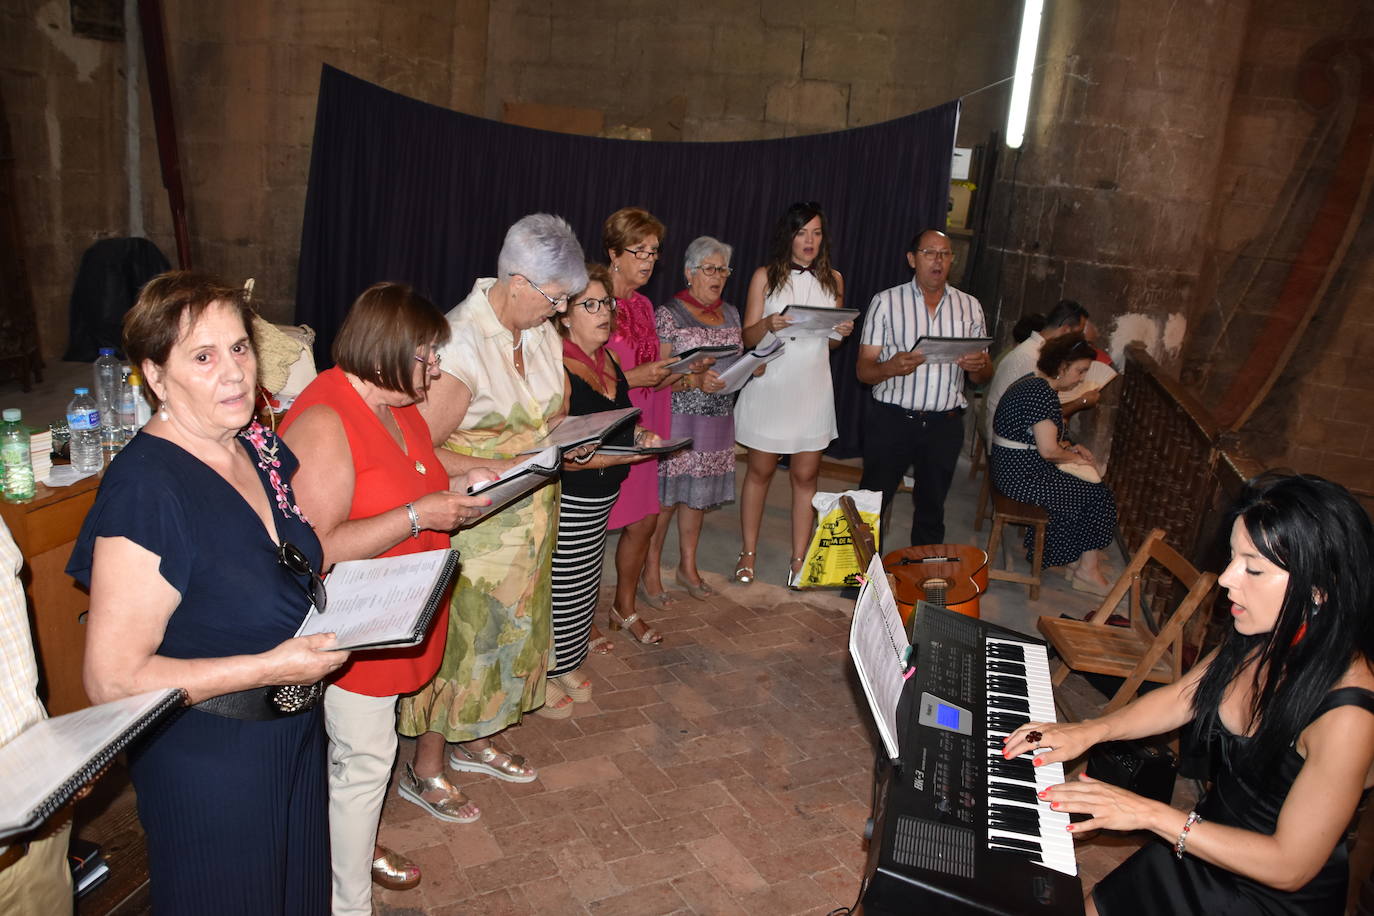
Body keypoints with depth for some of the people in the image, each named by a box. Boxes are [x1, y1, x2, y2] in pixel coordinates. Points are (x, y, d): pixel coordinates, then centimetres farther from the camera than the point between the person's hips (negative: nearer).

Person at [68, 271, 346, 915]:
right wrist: (269, 667, -27)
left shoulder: (260, 445, -2)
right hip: (208, 760, -7)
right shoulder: (144, 488, -27)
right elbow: (112, 679, -25)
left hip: (294, 733, 7)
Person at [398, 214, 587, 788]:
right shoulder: (461, 343, -24)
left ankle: (472, 741, 41)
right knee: (454, 636, 6)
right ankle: (427, 765, 28)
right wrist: (499, 467, -27)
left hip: (526, 522, 8)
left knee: (506, 628, 20)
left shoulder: (541, 332, 1)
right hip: (470, 525, -8)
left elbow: (557, 414, 15)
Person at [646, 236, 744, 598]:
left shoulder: (730, 314, 13)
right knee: (667, 493, -2)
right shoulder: (669, 314, -7)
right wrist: (696, 380, -26)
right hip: (677, 416, -5)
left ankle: (687, 566, 24)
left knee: (698, 492, 12)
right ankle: (651, 566, 13)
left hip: (718, 419, 6)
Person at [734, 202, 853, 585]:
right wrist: (769, 324, -23)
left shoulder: (833, 279, 10)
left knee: (806, 475, 4)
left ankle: (799, 559, 13)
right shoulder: (765, 276, 2)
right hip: (769, 385, -2)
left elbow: (831, 341, 16)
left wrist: (841, 334, -6)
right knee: (760, 470, 6)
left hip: (812, 387, 2)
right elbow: (749, 337, -2)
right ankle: (748, 553, 18)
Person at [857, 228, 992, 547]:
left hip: (945, 425, 3)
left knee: (932, 508, 14)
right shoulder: (886, 302, 0)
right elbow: (863, 369, -5)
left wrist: (978, 366, -14)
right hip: (891, 421, -3)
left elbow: (983, 376, 11)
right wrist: (890, 368, -27)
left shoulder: (970, 306, 9)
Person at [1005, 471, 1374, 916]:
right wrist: (1087, 731, -4)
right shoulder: (1255, 639, -10)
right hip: (1207, 844, 6)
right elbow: (1180, 698, 7)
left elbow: (1290, 866, -26)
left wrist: (1148, 813, -27)